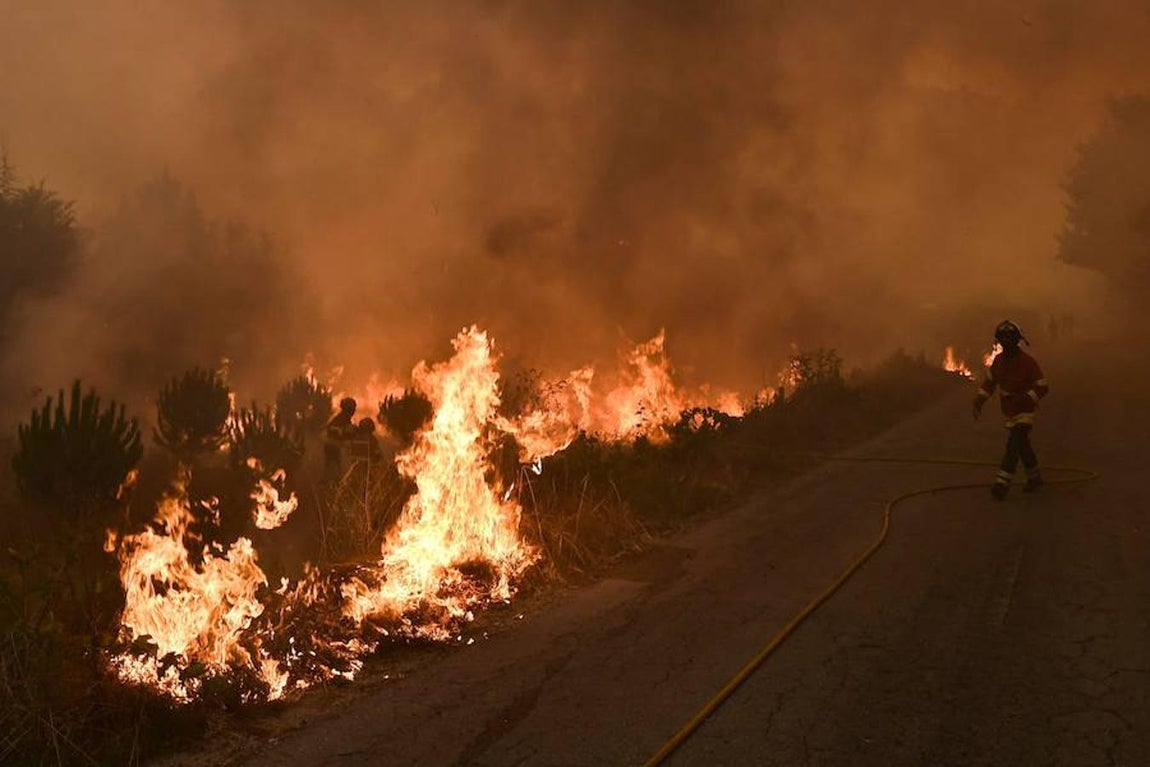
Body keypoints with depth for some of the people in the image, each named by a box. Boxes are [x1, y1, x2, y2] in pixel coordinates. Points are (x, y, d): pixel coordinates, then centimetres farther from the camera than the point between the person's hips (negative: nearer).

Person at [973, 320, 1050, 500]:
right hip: (1009, 412, 7)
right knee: (1022, 446, 18)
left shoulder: (1028, 362, -22)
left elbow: (1043, 387, -20)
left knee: (1014, 444, -19)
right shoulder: (999, 360, -4)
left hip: (1026, 412, -7)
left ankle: (1002, 483, -23)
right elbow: (989, 381, 9)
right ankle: (1035, 477, 36)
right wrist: (979, 401, -3)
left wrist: (1024, 399, -34)